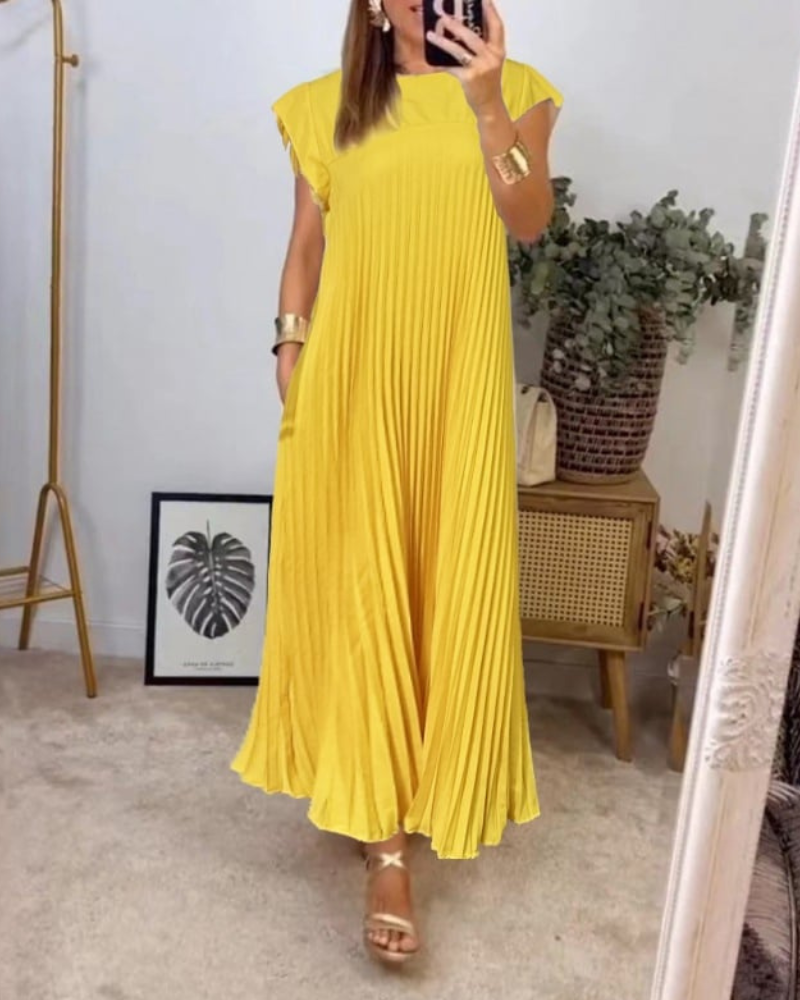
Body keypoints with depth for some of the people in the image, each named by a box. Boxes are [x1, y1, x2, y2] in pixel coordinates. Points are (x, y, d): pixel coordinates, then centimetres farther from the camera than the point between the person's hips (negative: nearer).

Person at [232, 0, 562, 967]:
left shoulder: (517, 91, 6)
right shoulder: (325, 108, 9)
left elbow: (530, 220, -9)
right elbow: (304, 245, 11)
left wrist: (486, 100, -19)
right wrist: (291, 351, 3)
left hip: (458, 376, 0)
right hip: (353, 371, 0)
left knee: (450, 579, 4)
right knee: (358, 582, -3)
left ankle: (408, 789, 27)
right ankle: (385, 841, 5)